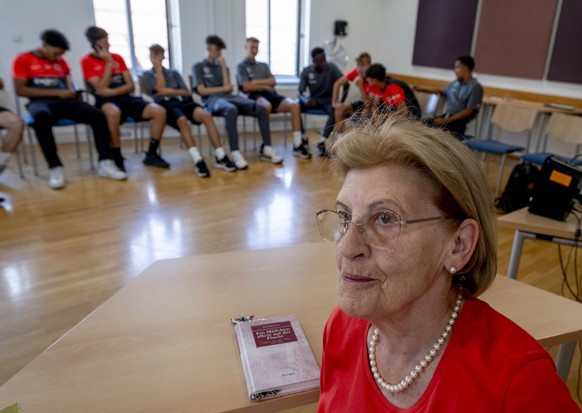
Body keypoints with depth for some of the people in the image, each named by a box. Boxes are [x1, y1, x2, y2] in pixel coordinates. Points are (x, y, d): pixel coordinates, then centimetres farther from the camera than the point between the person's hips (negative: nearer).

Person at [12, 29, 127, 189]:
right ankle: (55, 168, -37)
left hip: (65, 101, 4)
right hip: (40, 101, -4)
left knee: (98, 115, -23)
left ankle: (105, 164, -28)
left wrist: (72, 92, -3)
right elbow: (21, 90, -3)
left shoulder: (61, 62, 21)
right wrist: (57, 92, -9)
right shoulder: (23, 60, 7)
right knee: (41, 117, -42)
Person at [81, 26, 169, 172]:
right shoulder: (87, 61, 2)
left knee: (159, 111, -19)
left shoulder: (117, 57, 15)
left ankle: (151, 154, -5)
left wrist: (112, 91, -11)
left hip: (126, 99, 5)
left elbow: (131, 86, 8)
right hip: (106, 102, -5)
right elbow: (101, 89, -9)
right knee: (113, 112, -43)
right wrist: (109, 63, -8)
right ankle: (117, 158, -26)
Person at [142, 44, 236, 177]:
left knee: (206, 116, -29)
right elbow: (160, 89, 0)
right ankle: (198, 161, -50)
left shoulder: (174, 73, 30)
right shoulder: (147, 75, 20)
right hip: (165, 104, -3)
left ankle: (220, 157, -35)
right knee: (182, 120, -39)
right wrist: (158, 67, 8)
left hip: (183, 101, 3)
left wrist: (169, 91, 1)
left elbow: (186, 92, 17)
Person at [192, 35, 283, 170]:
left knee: (261, 109, -20)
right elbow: (202, 90, -1)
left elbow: (228, 88, 8)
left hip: (230, 97, 5)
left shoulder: (222, 66, 26)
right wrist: (223, 88, 2)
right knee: (231, 110, -43)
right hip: (212, 100, -5)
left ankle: (266, 149, -19)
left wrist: (223, 66, 6)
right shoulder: (198, 67, 13)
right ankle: (235, 154, -46)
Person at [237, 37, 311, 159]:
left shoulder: (264, 65, 29)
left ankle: (297, 145, -27)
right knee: (266, 106, -43)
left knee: (294, 104, -24)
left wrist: (256, 82, 1)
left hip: (271, 94, 5)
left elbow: (273, 82, 13)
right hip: (255, 96, -5)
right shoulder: (241, 66, 13)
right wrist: (265, 86, 4)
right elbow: (247, 87, -2)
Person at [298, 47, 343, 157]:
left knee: (335, 110, -36)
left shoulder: (331, 68, -11)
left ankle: (322, 141, -40)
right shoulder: (306, 71, -6)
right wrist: (306, 100, -33)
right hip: (314, 99, 2)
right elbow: (300, 92, -9)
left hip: (328, 100, -2)